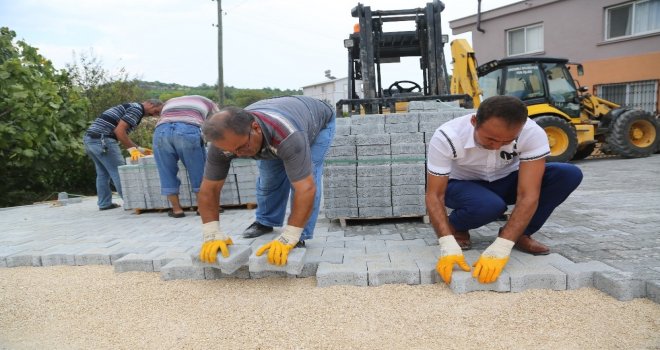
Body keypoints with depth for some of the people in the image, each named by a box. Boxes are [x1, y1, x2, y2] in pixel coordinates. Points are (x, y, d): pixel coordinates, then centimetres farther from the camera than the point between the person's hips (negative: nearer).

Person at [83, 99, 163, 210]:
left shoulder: (131, 107, 23)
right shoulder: (136, 109, -7)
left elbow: (122, 134, 25)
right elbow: (119, 131, -19)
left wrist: (139, 149, 20)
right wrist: (132, 149, -14)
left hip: (90, 138, 10)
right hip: (102, 140, -10)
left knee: (103, 173, 18)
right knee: (119, 173, -2)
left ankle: (104, 203, 24)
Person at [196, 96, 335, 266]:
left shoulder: (287, 136, -49)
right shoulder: (224, 140, -31)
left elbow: (306, 189, -50)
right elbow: (209, 189, -24)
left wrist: (287, 239, -51)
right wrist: (212, 234, -32)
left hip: (319, 122, -4)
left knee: (306, 174, -21)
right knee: (269, 175, -2)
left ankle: (300, 237, -8)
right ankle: (265, 222, 22)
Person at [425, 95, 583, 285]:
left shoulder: (533, 134, -29)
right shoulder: (446, 137, -32)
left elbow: (528, 196, -33)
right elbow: (435, 195, -29)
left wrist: (500, 248, -44)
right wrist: (448, 245, -43)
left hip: (505, 183, 3)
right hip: (463, 185, -2)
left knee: (569, 174, -22)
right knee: (490, 205, -38)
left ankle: (520, 234, -4)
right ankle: (456, 227, -3)